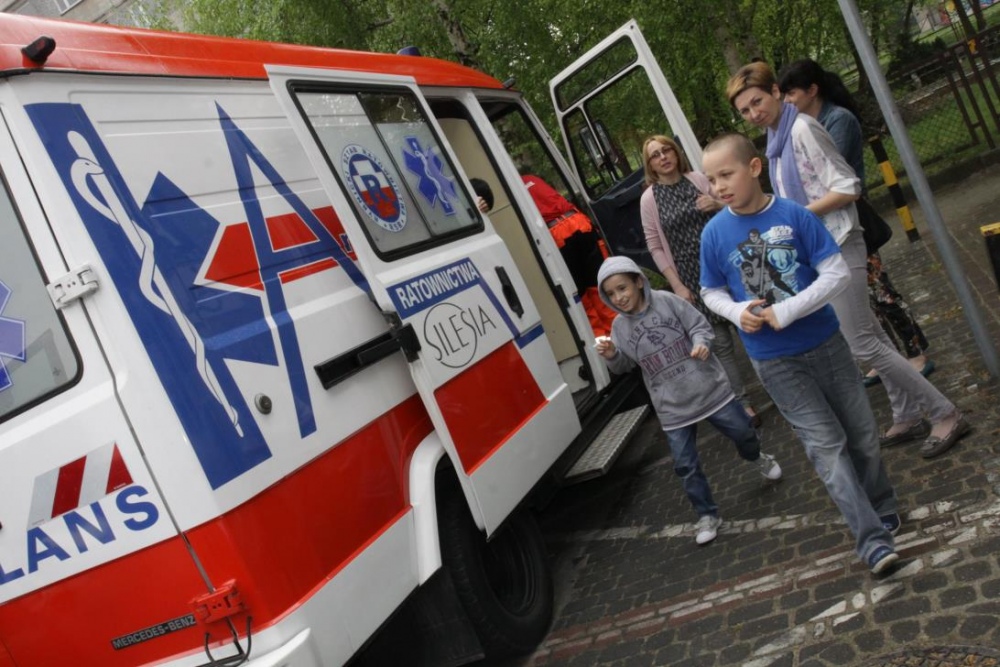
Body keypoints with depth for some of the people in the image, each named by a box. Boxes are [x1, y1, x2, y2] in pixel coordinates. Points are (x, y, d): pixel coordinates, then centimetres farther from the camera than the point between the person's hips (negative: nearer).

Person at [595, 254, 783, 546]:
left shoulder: (668, 301, -11)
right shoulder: (620, 326, -1)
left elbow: (699, 324, -7)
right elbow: (625, 366, 7)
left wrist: (701, 343, -26)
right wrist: (612, 356, -14)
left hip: (709, 389, -2)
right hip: (673, 408, 2)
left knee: (743, 433, 15)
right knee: (686, 466, 3)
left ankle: (758, 459, 50)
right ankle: (707, 516, 22)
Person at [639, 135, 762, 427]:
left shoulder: (698, 179, 2)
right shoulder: (649, 198, -3)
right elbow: (655, 248, -3)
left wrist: (718, 205, -12)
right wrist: (677, 286, -8)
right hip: (693, 278, -2)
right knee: (721, 343, 2)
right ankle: (743, 403, 15)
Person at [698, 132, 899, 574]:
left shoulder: (795, 215, -12)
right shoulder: (714, 233, -7)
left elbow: (838, 274, -12)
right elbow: (711, 292, 5)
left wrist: (786, 311, -21)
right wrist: (739, 313, -15)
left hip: (824, 343, 1)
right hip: (774, 361, 0)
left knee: (862, 433, 14)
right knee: (827, 446, -2)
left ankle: (883, 511, 38)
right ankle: (871, 539, 4)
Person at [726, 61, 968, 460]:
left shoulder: (802, 129, -16)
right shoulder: (775, 136, 11)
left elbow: (847, 187, -18)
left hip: (836, 246, -9)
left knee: (862, 344, -6)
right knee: (870, 337, 14)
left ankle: (944, 415, 6)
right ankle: (907, 417, 24)